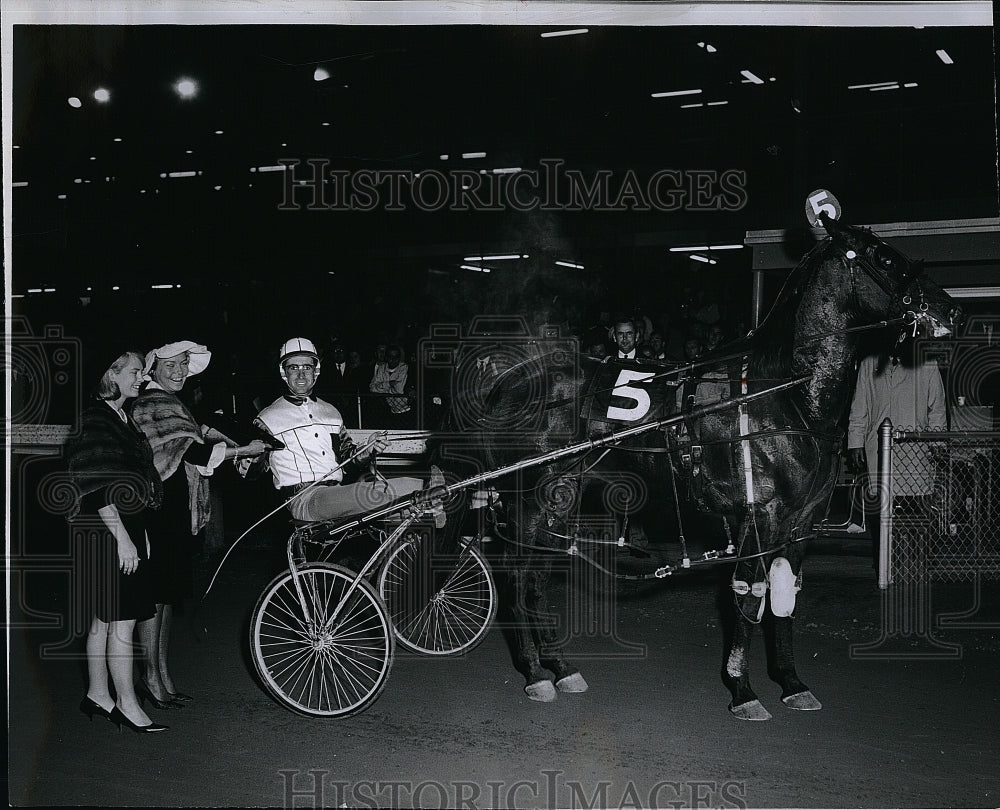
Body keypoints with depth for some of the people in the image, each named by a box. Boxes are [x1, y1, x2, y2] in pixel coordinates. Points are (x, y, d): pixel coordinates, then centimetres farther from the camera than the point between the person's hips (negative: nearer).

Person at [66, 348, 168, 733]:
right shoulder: (93, 420, -13)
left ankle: (97, 695, 22)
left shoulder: (124, 419, 16)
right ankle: (127, 704, 0)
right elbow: (96, 488, -19)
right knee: (121, 619, -6)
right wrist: (123, 538, -21)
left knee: (104, 618, 14)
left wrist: (140, 533, 20)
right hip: (108, 532, -9)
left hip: (128, 529, 9)